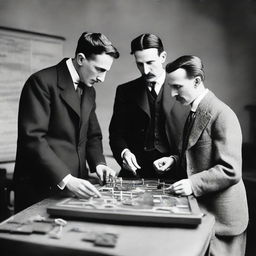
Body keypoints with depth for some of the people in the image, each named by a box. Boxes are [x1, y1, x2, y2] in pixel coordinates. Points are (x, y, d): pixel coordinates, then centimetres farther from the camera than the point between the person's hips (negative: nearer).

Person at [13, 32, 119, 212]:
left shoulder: (89, 91, 12)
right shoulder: (43, 82, -13)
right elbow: (32, 138, -20)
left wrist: (98, 162, -2)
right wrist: (65, 179, -25)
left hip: (75, 185, 7)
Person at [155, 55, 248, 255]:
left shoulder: (222, 115, -19)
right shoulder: (195, 112, 10)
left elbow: (231, 171, -23)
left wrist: (193, 183, -28)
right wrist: (174, 160, 2)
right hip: (199, 208, 8)